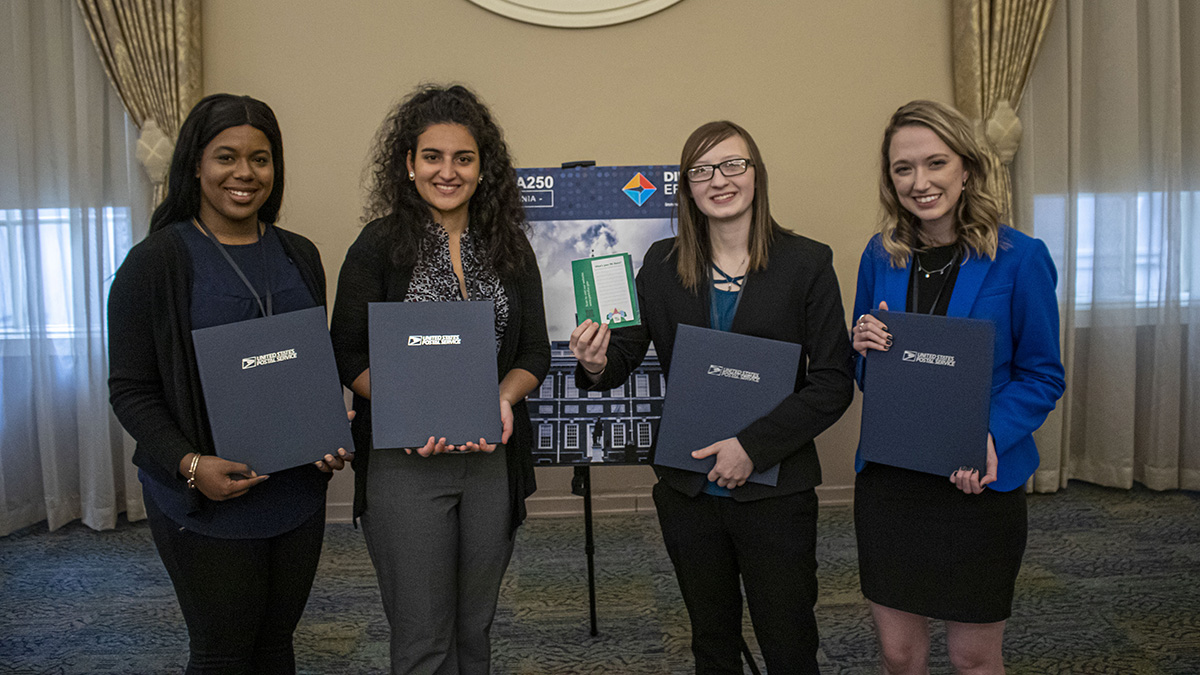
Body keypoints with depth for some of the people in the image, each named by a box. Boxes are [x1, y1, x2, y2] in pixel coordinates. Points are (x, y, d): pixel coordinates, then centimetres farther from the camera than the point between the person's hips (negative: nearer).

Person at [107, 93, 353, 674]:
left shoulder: (299, 256, 9)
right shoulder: (156, 261, -7)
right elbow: (130, 390, -7)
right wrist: (189, 464, -21)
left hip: (298, 488, 5)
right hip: (207, 497, -4)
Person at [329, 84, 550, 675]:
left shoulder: (509, 246, 6)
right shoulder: (380, 245, -3)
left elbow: (535, 353, 8)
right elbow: (349, 355, -3)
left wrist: (502, 399, -12)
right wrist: (408, 413, -20)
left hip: (492, 458, 4)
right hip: (405, 460, -3)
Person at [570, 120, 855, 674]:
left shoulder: (807, 263, -5)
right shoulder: (662, 265, 3)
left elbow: (834, 383, -7)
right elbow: (622, 354, 1)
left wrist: (752, 446, -17)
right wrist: (596, 365, -24)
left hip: (774, 490, -2)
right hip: (688, 492, 3)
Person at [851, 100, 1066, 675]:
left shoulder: (1019, 258, -9)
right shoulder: (880, 256, 3)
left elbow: (1042, 376, -4)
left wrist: (990, 438, -20)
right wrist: (863, 346, -12)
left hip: (979, 484, -3)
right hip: (887, 479, 3)